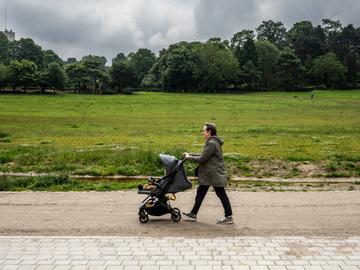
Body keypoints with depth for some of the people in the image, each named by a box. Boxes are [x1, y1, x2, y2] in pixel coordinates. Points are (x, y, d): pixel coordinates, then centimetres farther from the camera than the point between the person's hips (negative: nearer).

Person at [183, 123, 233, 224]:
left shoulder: (211, 143, -20)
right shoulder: (212, 142, 12)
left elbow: (202, 159, -20)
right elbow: (204, 156, 17)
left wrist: (189, 157, -7)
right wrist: (190, 154, 13)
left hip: (215, 174, -11)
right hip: (209, 174, 11)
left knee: (221, 194, -1)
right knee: (200, 192, 14)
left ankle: (229, 217, 9)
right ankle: (193, 214, 22)